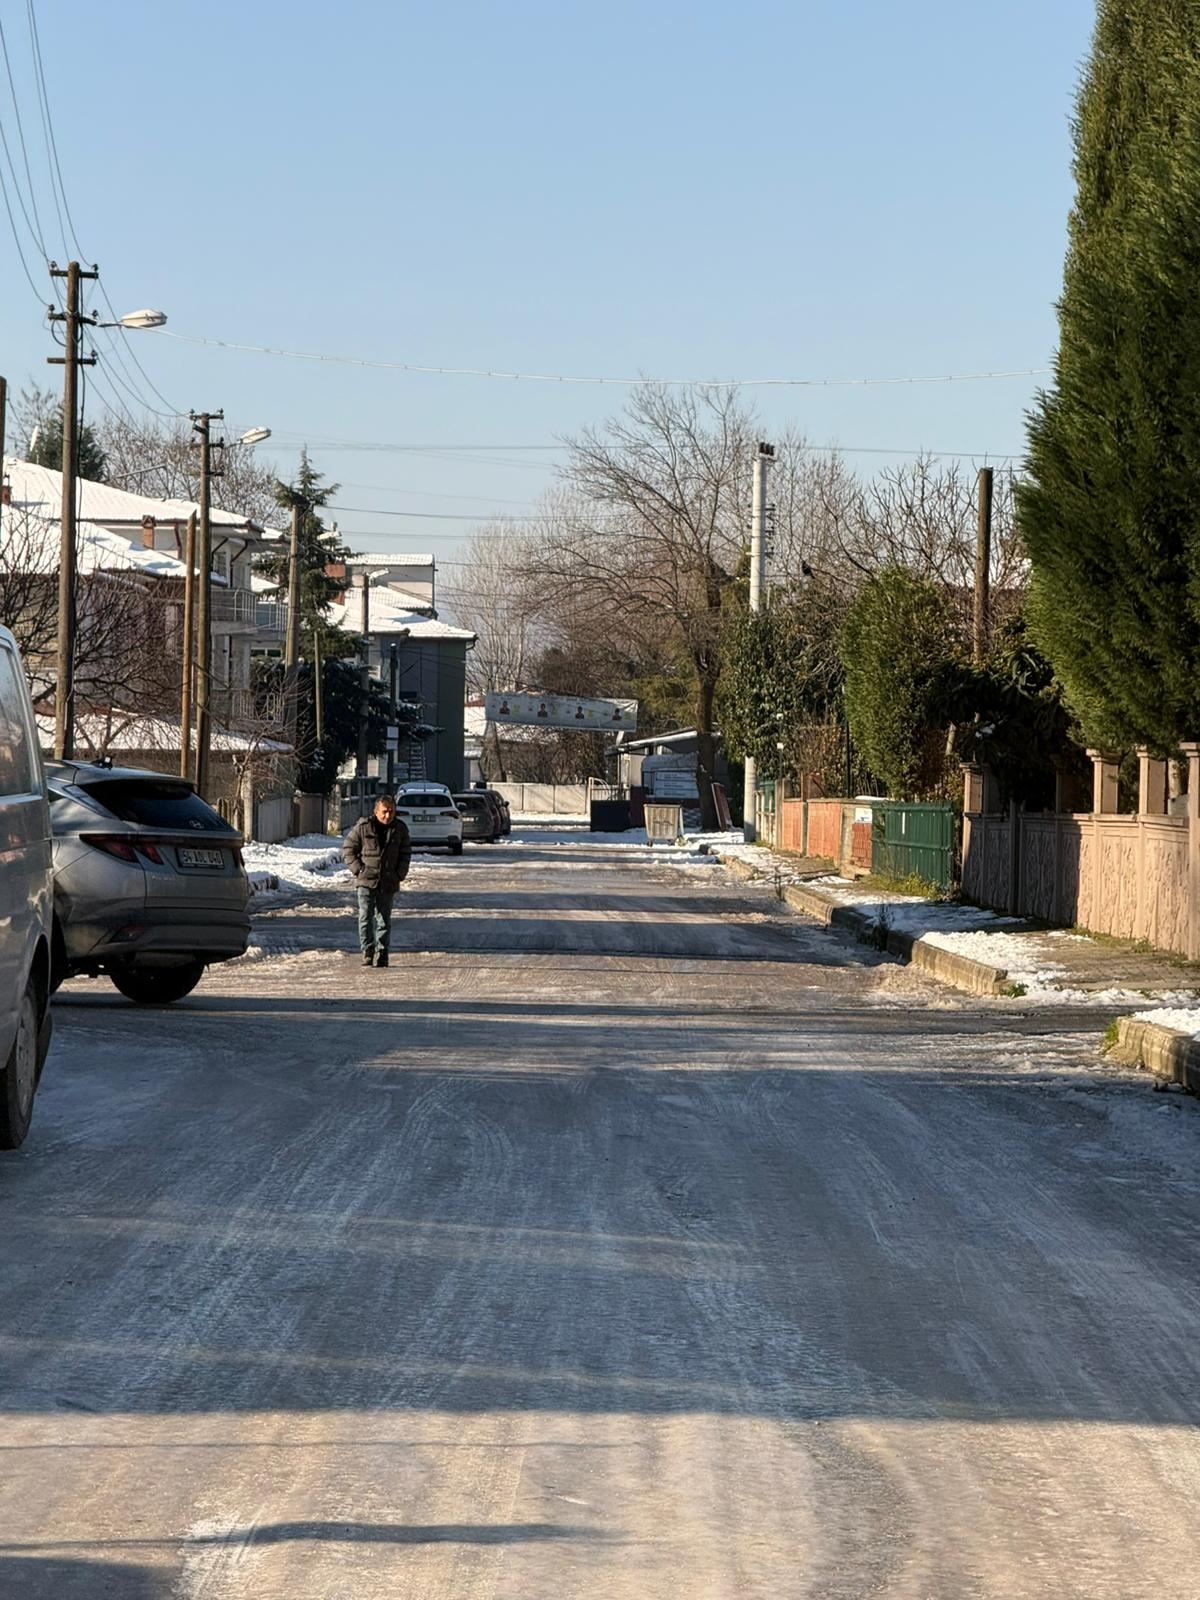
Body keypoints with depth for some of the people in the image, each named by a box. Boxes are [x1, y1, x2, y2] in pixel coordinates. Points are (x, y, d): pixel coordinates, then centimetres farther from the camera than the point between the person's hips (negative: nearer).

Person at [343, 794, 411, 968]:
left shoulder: (400, 829, 4)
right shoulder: (363, 827, -5)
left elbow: (406, 853, 15)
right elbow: (348, 848, 2)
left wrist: (400, 874, 3)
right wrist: (358, 869, -7)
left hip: (388, 882, 2)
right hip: (366, 881, -2)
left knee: (384, 919, 6)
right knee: (366, 916, -9)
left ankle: (381, 952, 14)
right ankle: (367, 951, -5)